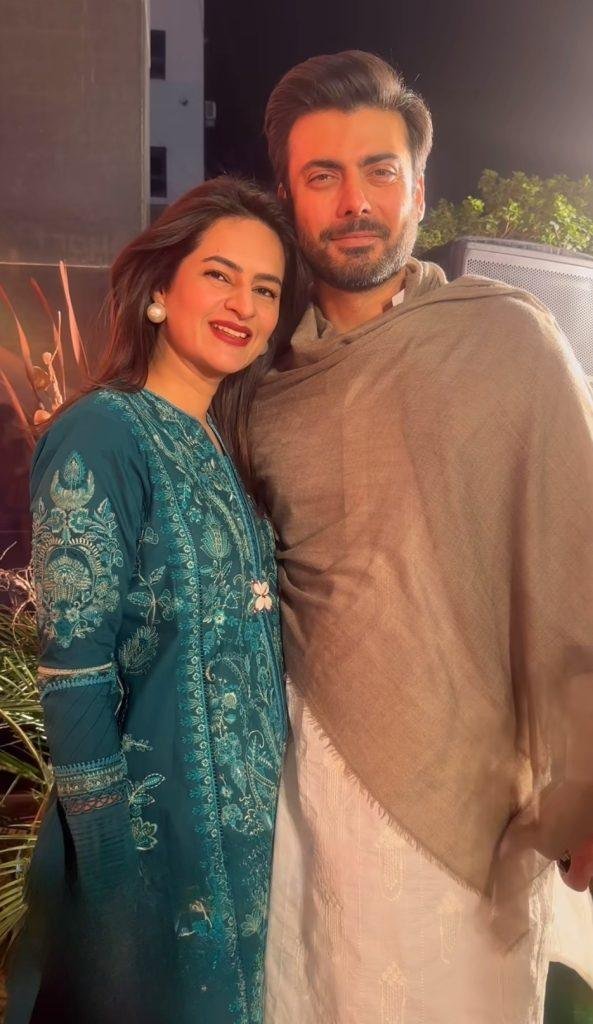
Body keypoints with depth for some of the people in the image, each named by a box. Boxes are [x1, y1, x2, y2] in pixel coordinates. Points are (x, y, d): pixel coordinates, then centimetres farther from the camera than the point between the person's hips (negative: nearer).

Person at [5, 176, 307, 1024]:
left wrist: (261, 806, 9)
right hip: (150, 831, -7)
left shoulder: (224, 449, 6)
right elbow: (73, 675, -19)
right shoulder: (102, 435, -17)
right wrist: (114, 852, -17)